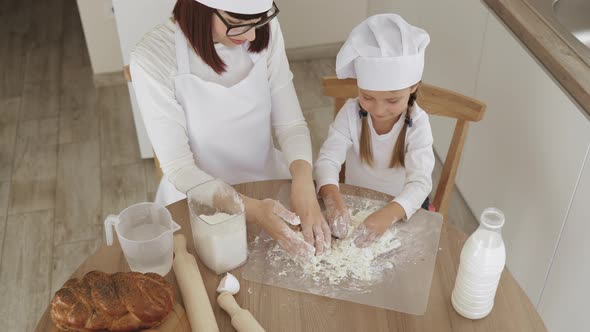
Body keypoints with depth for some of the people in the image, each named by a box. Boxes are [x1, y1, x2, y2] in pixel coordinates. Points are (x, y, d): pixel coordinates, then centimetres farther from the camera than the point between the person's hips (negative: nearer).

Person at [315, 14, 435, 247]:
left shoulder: (418, 124, -20)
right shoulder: (351, 113, -16)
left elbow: (420, 182, -30)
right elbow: (328, 159, -22)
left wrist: (387, 215, -50)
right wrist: (333, 199, -44)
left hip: (401, 208, 1)